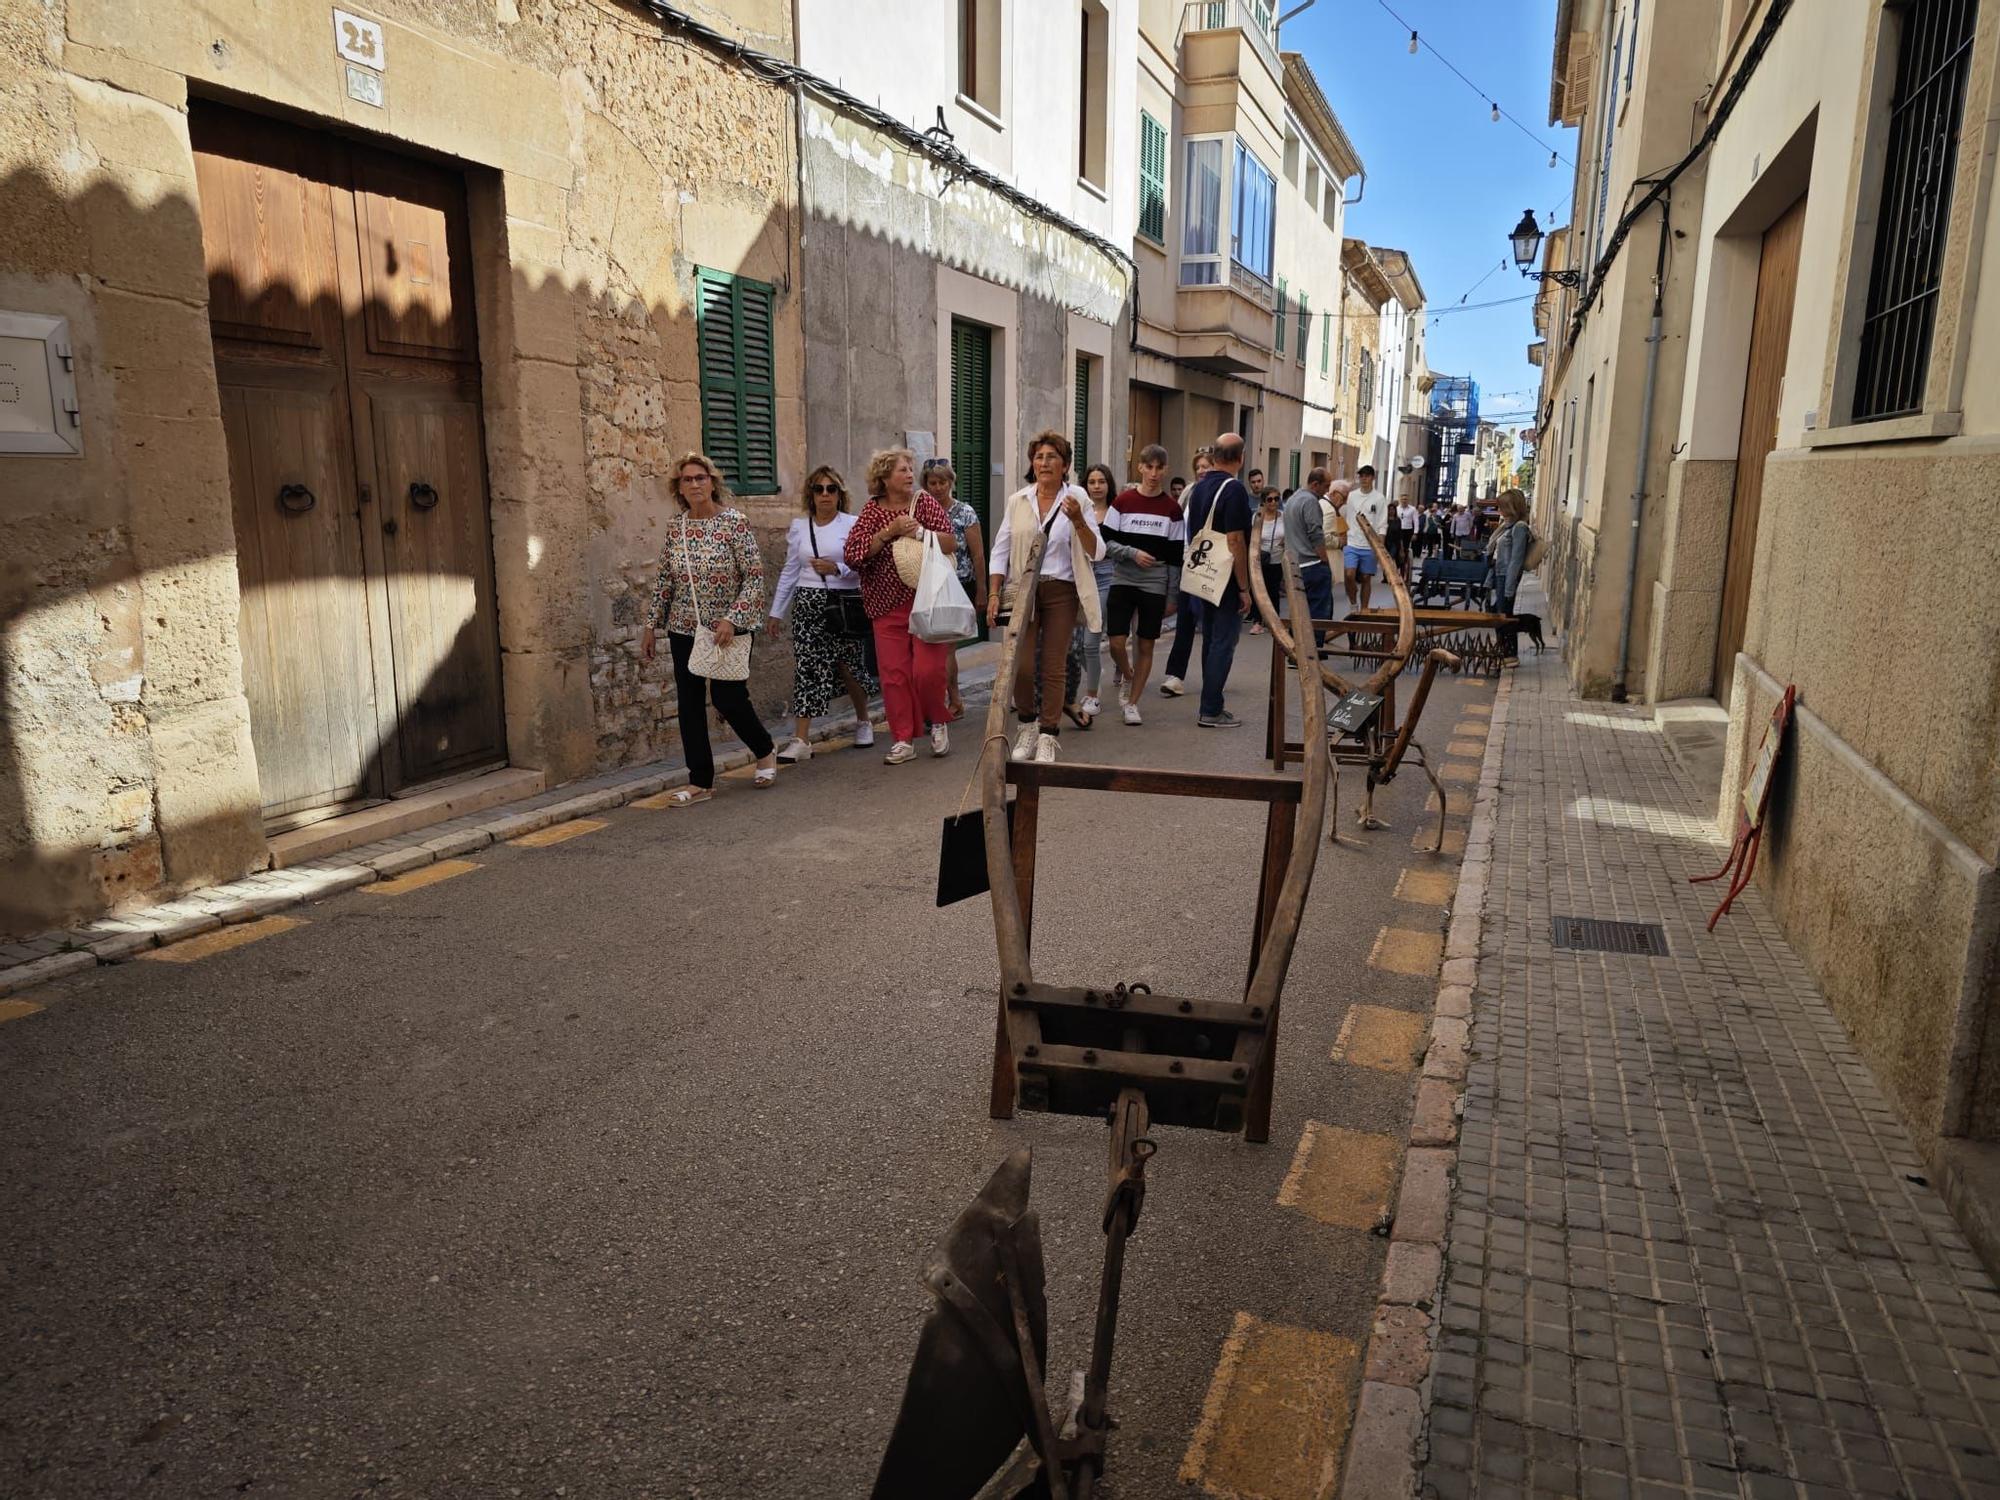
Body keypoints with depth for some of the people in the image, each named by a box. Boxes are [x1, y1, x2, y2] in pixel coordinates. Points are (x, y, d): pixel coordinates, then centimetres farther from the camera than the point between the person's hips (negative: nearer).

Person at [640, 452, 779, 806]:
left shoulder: (734, 522, -9)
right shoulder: (674, 528, 5)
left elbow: (754, 576, -12)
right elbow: (664, 580, 12)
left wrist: (733, 619, -20)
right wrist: (652, 624, 9)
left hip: (727, 629, -4)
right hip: (684, 630, 5)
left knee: (728, 698, -3)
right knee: (690, 704, 3)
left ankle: (765, 750, 27)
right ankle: (700, 782, 11)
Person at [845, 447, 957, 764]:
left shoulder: (925, 503, 3)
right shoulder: (872, 511, 5)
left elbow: (951, 543, -3)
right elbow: (853, 554, -6)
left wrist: (918, 530, -16)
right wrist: (889, 531, -14)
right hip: (888, 605, 2)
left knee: (928, 669, -9)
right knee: (893, 674, 0)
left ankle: (938, 721, 18)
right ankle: (903, 740, 10)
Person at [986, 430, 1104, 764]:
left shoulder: (1077, 499, 1)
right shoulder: (1018, 501, 6)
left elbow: (1095, 552, -3)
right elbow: (1000, 551, 10)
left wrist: (1078, 521, -19)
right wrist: (994, 594, 2)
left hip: (1061, 591, -1)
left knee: (1053, 666, -1)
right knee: (1022, 665, -7)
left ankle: (1048, 737, 9)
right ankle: (1027, 725, 17)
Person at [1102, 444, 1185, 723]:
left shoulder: (1172, 509, 2)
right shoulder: (1123, 502, 0)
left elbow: (1175, 555, 3)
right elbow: (1106, 542, -1)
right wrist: (1133, 553, -16)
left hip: (1155, 585, 1)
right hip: (1122, 582, 0)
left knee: (1145, 646, 3)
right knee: (1117, 643, -7)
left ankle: (1132, 703, 15)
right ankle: (1128, 679, 24)